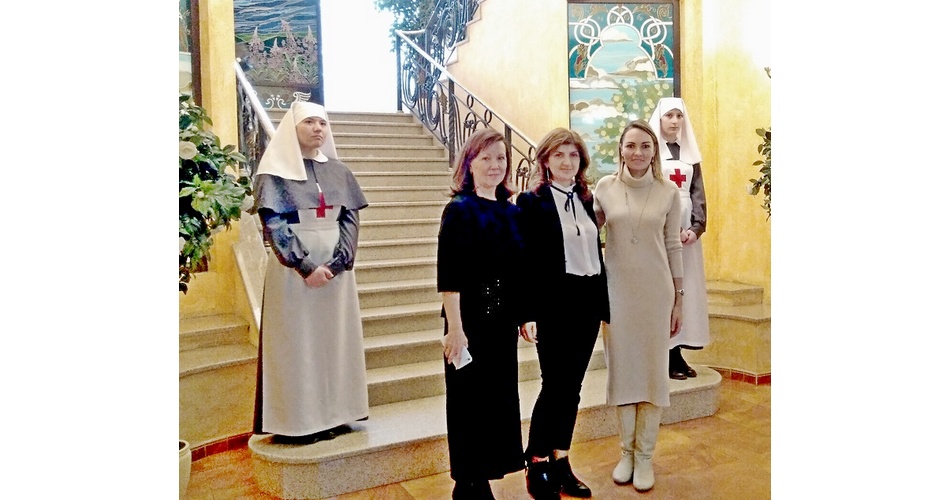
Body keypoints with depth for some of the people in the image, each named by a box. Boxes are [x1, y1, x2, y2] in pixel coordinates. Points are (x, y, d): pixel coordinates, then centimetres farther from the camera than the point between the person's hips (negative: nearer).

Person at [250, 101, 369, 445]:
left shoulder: (339, 171, 10)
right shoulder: (276, 172, -3)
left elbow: (351, 219, 4)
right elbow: (273, 224, -11)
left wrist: (337, 262, -11)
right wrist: (306, 267, -19)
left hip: (336, 268, 5)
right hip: (294, 270, -4)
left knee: (335, 338, 8)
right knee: (296, 342, 0)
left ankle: (333, 414, 19)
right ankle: (296, 421, 9)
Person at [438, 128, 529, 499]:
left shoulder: (512, 213, 9)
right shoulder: (459, 210, -10)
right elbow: (448, 277, -16)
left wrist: (525, 315, 13)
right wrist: (455, 329, -19)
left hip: (503, 322, 7)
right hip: (471, 322, -7)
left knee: (499, 400, 14)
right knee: (470, 403, 5)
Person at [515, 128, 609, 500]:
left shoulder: (586, 199, 12)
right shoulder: (532, 201, -6)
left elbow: (597, 253, 14)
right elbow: (525, 260, -10)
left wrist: (604, 302, 12)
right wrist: (527, 312, -16)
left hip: (588, 301, 6)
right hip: (554, 302, -6)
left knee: (572, 386, 11)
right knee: (554, 385, -1)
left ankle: (561, 464, 24)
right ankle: (537, 465, 16)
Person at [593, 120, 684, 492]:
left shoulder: (669, 191, -1)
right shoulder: (605, 187, -1)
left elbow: (673, 247, 3)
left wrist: (678, 299, 4)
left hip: (656, 290, 0)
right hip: (616, 290, 1)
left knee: (653, 369, 6)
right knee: (621, 367, 8)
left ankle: (645, 454, 20)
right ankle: (626, 450, 24)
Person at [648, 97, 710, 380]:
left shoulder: (690, 153, 15)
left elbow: (698, 193, 10)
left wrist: (696, 227, -6)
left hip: (688, 229, 5)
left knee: (686, 289, 4)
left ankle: (678, 353, 11)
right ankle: (667, 357, 0)